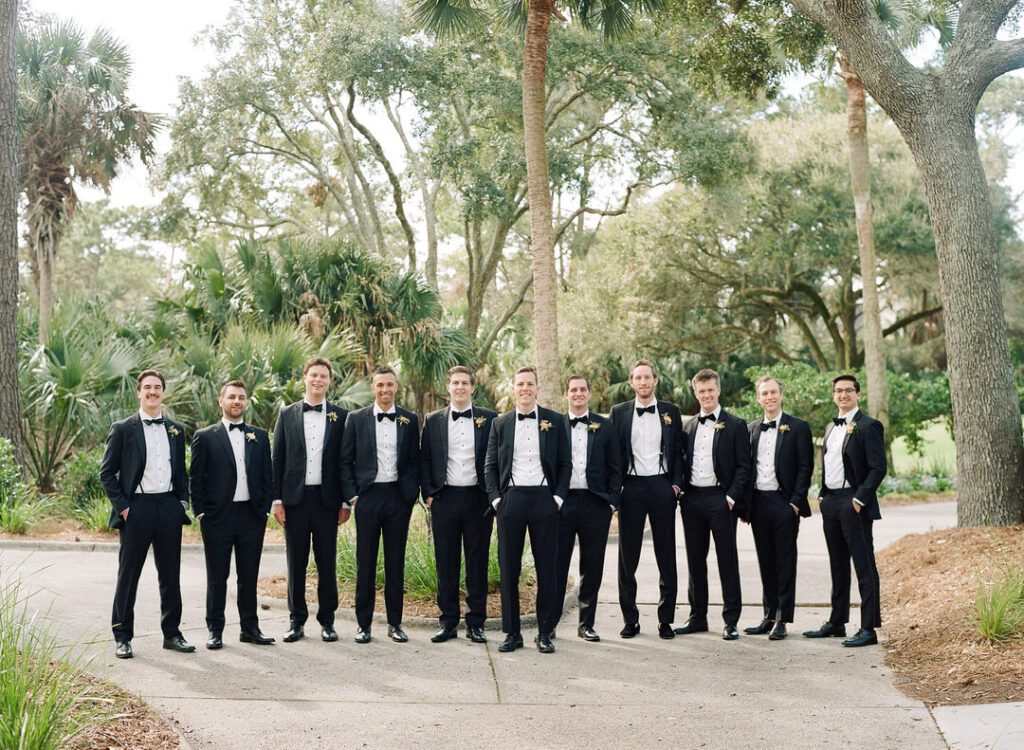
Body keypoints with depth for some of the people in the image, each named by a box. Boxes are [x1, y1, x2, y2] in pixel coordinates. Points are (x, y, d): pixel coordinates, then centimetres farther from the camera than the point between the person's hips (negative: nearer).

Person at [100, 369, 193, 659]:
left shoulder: (176, 430, 12)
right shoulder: (123, 429, 0)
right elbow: (107, 473, 0)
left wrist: (183, 500, 5)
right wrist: (122, 506, -8)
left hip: (169, 507, 4)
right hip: (136, 509, -4)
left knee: (170, 575, 9)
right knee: (128, 575, 2)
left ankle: (171, 633, 18)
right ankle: (123, 637, 10)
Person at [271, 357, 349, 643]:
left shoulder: (341, 416, 4)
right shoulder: (287, 414, 6)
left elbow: (346, 460, 4)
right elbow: (277, 459, 6)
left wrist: (346, 502, 0)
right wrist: (277, 499, -1)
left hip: (327, 499, -1)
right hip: (295, 497, 1)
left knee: (327, 562, 4)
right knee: (296, 562, 6)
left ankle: (327, 620, 14)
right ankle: (297, 621, 14)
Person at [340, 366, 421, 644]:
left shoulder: (409, 420, 6)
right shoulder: (357, 419, 2)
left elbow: (415, 461, 9)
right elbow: (345, 461, 3)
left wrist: (413, 493, 0)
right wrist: (351, 495, -4)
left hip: (398, 496, 1)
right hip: (368, 495, -1)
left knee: (396, 561, 7)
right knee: (365, 561, 3)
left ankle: (395, 623, 15)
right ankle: (363, 623, 11)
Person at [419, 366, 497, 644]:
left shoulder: (489, 419, 4)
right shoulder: (433, 420, 8)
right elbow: (424, 460, 9)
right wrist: (428, 494, 0)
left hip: (478, 499, -1)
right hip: (444, 498, 1)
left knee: (477, 562, 3)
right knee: (446, 563, 5)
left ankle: (476, 623, 11)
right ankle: (448, 621, 12)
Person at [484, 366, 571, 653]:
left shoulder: (555, 421, 6)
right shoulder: (501, 423, 9)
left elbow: (565, 462, 6)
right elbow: (490, 464, 10)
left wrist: (558, 496, -3)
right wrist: (495, 497, -1)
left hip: (544, 498, -1)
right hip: (510, 499, 1)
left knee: (547, 568, 2)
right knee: (508, 568, 3)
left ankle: (545, 633, 11)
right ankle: (512, 632, 11)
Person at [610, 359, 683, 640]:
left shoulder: (670, 412, 7)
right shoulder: (619, 412, 5)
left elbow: (678, 451, 8)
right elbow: (613, 452, 5)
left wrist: (676, 484, -2)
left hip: (662, 487, 0)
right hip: (631, 487, 0)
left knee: (666, 556, 4)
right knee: (628, 557, 4)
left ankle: (666, 619, 11)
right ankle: (630, 619, 12)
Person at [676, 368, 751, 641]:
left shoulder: (735, 425, 0)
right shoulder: (688, 426, 14)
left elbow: (743, 467, -4)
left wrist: (731, 497, -13)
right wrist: (681, 492, 4)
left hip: (720, 499, -5)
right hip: (692, 499, 5)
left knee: (727, 561, 0)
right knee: (695, 560, 10)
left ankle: (731, 621, 5)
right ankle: (698, 617, 18)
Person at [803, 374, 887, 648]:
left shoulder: (869, 426, -8)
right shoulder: (831, 427, 16)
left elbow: (878, 468, -14)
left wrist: (859, 499, -17)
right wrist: (823, 497, 11)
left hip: (854, 504, -8)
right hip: (830, 502, 8)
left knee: (864, 566, -4)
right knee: (838, 566, 15)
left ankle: (868, 629, -1)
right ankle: (836, 623, 24)